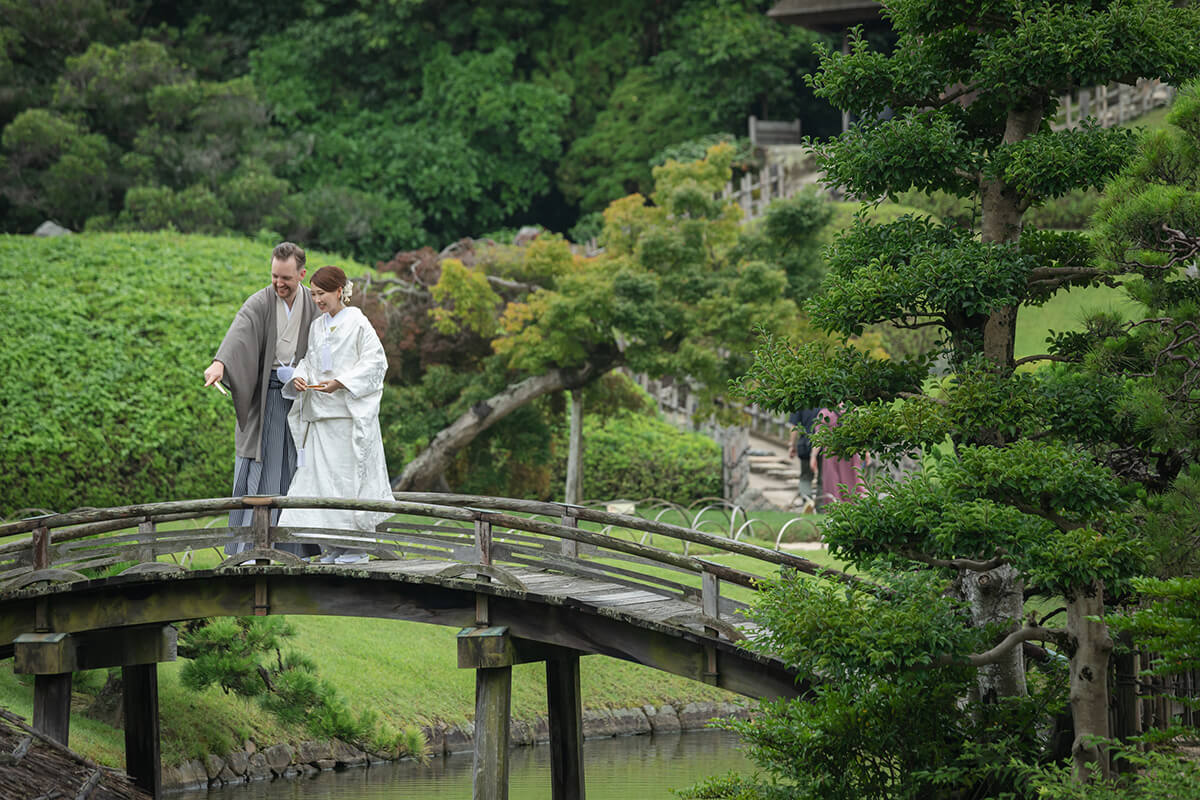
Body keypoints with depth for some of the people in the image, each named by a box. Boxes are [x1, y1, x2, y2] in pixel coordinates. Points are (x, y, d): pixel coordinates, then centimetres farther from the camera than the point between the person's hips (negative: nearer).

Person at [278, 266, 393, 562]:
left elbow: (373, 361, -8)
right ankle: (334, 546, 6)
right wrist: (300, 377, -2)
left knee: (351, 475, -4)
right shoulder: (316, 327, 14)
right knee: (321, 476, 2)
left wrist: (340, 382, -16)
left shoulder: (357, 323, -5)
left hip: (351, 412, -6)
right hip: (320, 413, 6)